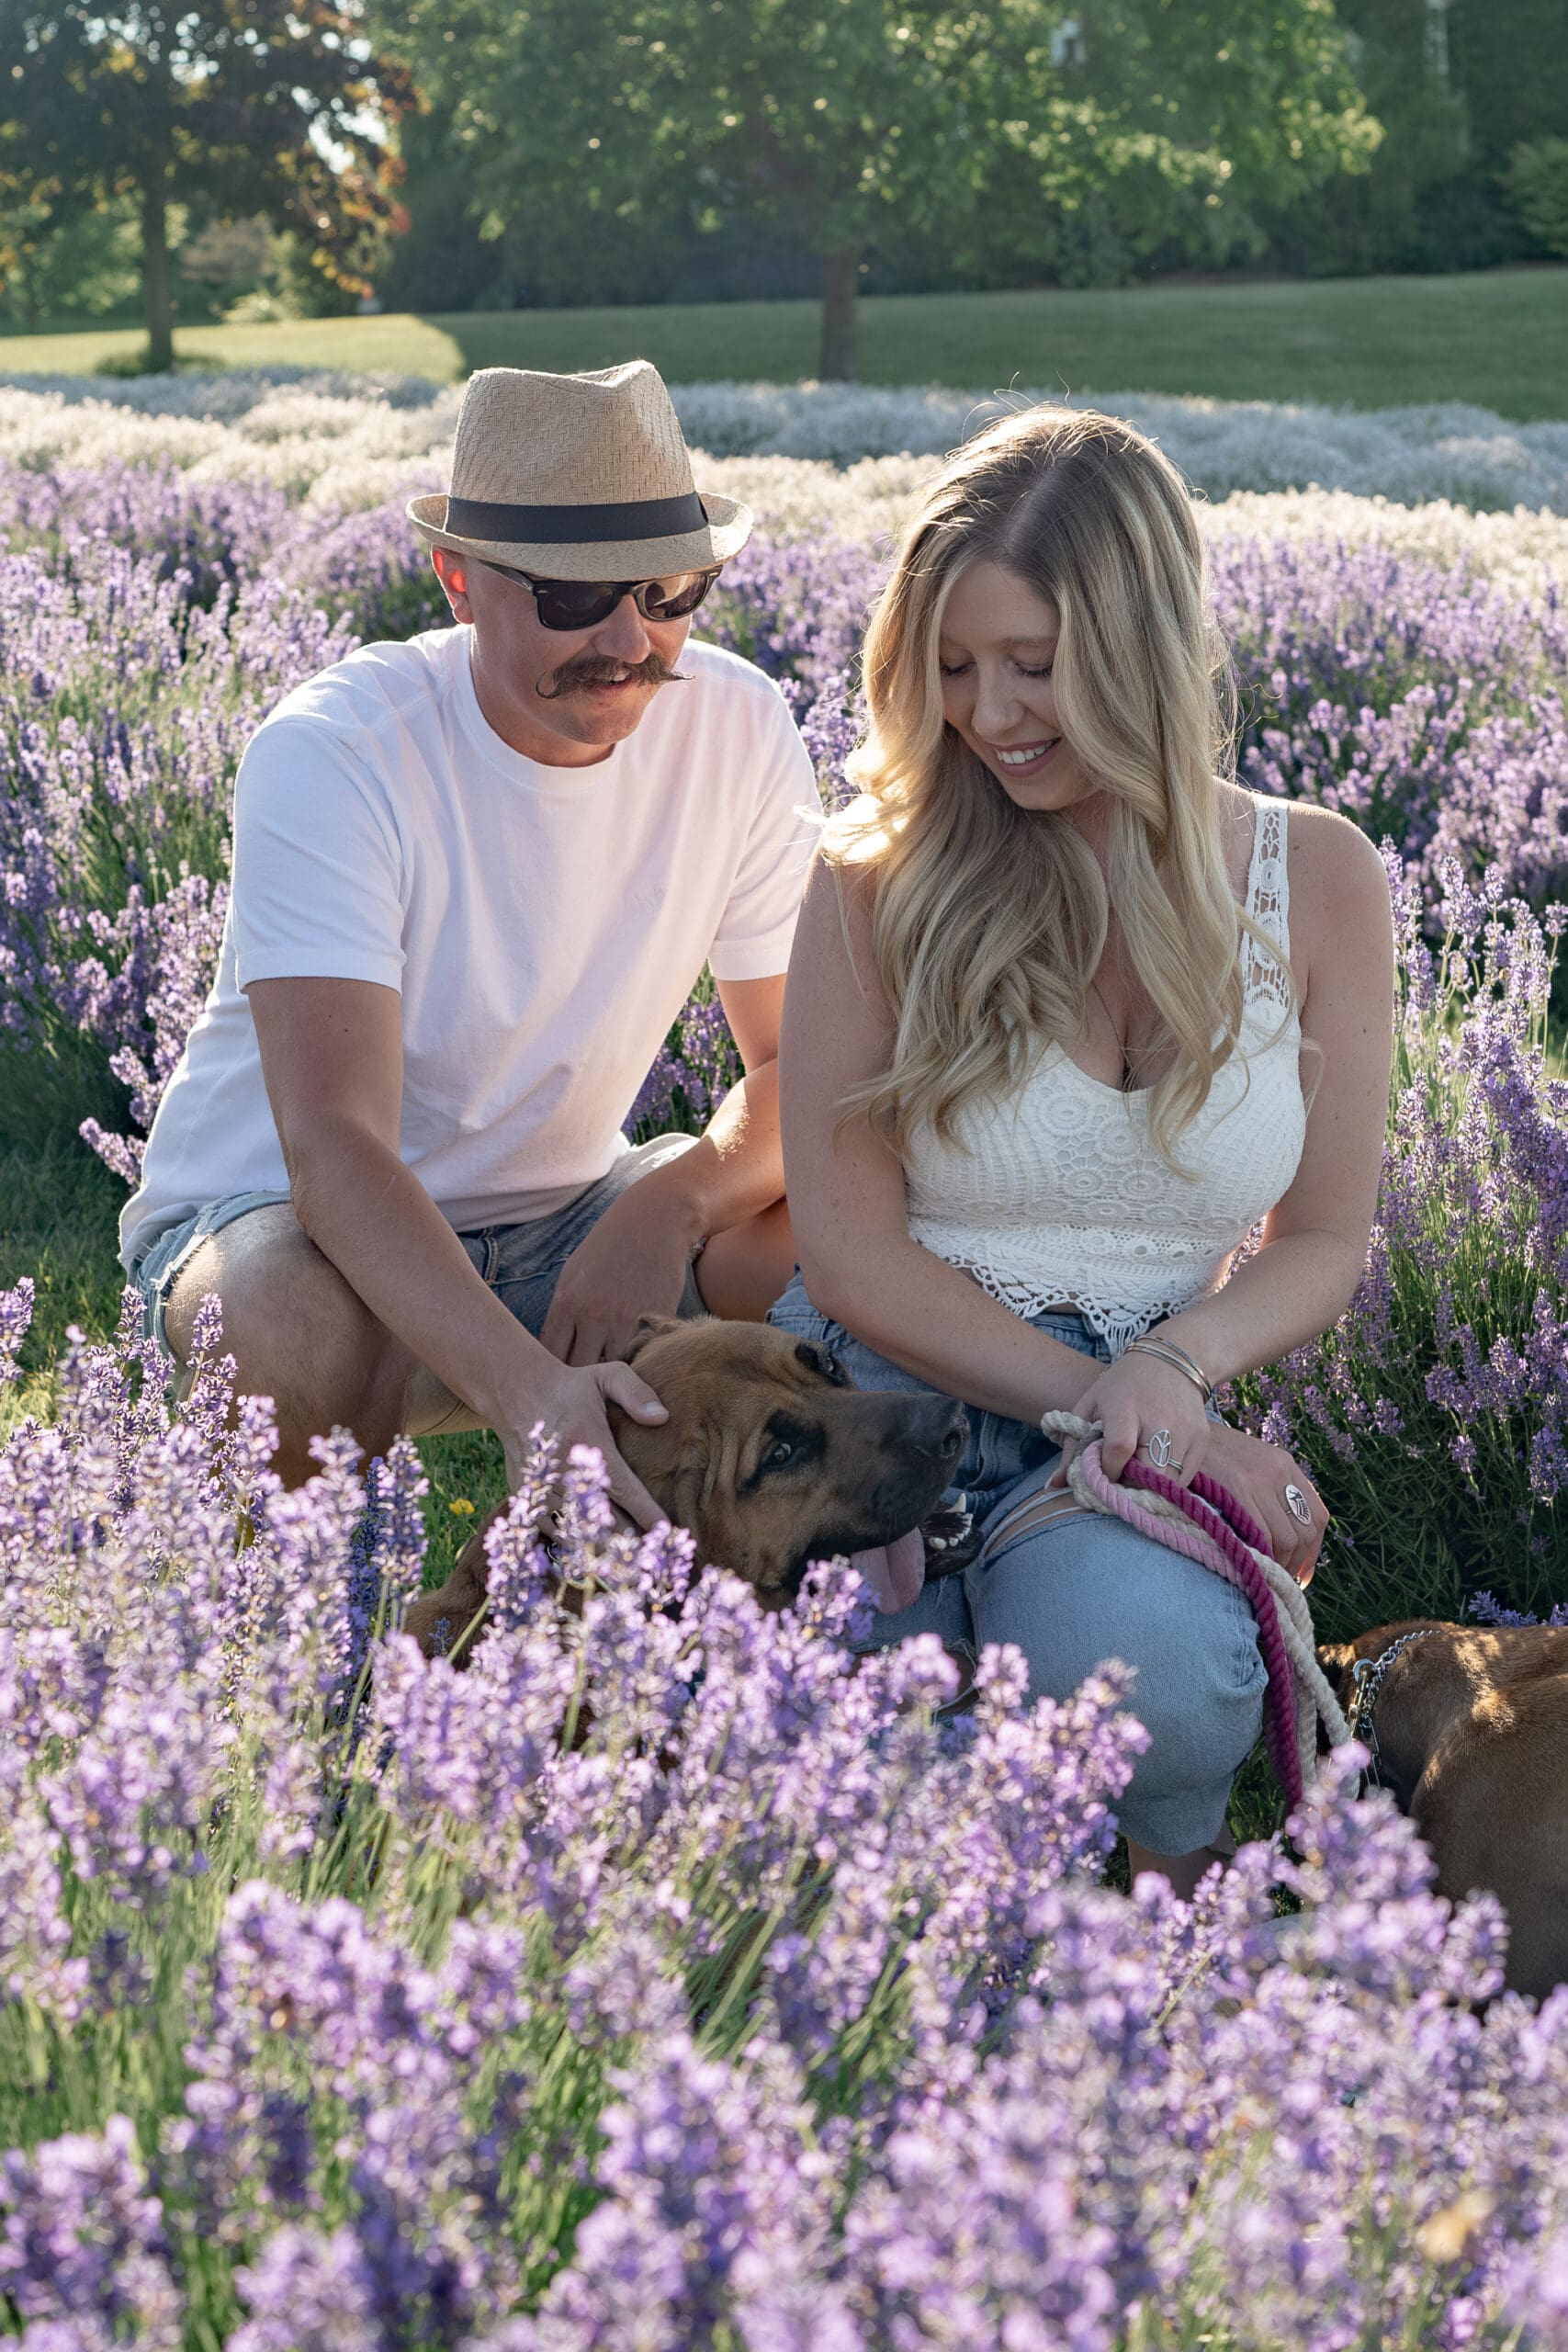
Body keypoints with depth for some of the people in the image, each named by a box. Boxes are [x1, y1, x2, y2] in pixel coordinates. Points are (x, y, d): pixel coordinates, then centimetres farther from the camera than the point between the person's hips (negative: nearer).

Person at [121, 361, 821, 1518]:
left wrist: (676, 1199, -29)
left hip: (558, 1210, 4)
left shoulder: (737, 727, -11)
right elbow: (335, 1146, -35)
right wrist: (523, 1385, -51)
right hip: (275, 1208, -4)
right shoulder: (329, 754, -25)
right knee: (295, 1335, -39)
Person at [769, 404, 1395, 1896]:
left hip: (1142, 1412, 1)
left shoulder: (1315, 880, 3)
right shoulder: (878, 876, -2)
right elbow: (851, 1254, -3)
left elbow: (1323, 1240, 10)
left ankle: (1183, 1885, 0)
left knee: (1149, 1671, -35)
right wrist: (1096, 1399, -15)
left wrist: (1176, 1367, -12)